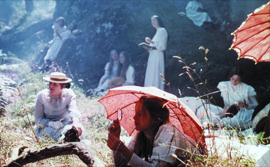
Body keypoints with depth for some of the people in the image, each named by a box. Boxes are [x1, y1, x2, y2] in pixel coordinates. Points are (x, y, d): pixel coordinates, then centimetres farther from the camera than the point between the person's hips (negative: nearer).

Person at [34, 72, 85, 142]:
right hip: (46, 127, -1)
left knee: (79, 128, -32)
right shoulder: (42, 95, -6)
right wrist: (55, 124, -27)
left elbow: (73, 110, -26)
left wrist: (76, 122, -50)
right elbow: (39, 119, -8)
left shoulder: (69, 94, -6)